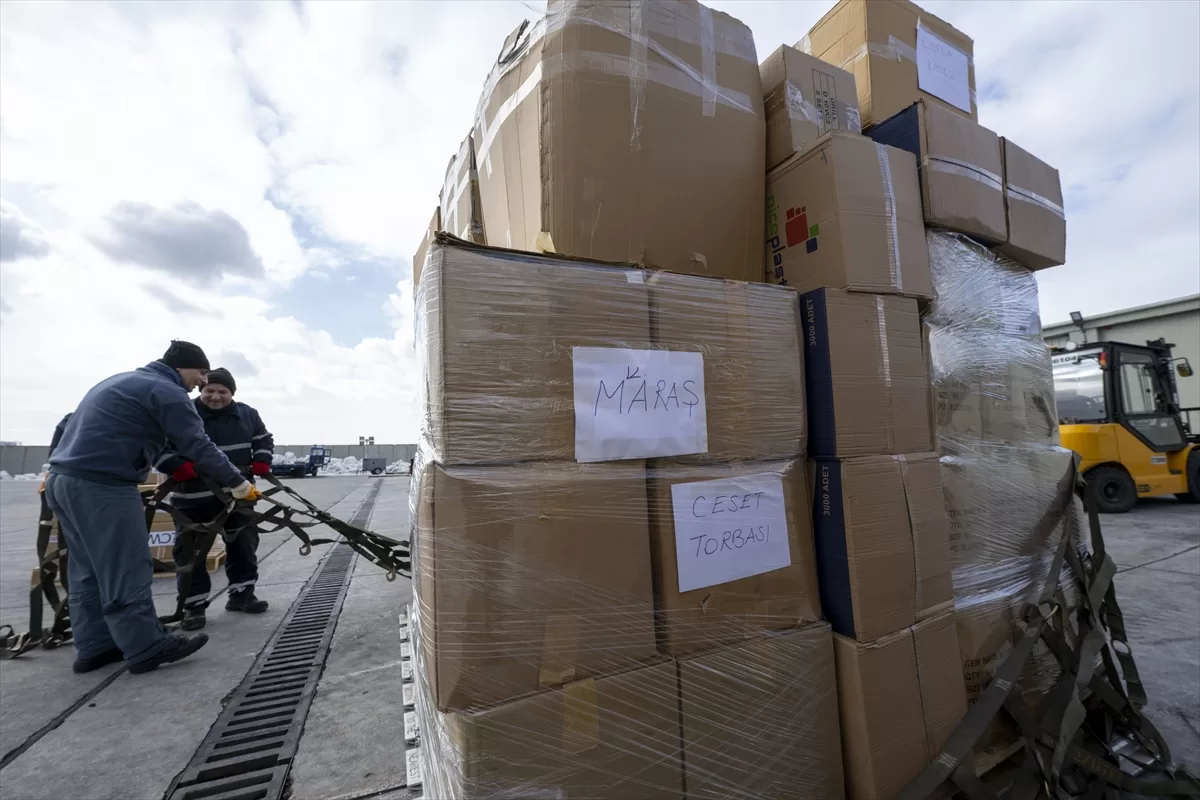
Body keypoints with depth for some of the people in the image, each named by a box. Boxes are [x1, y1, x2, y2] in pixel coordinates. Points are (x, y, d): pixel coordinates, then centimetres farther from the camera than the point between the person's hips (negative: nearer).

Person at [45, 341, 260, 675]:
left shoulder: (122, 381, 21)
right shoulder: (166, 391, -10)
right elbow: (198, 447, -13)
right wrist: (237, 482, -6)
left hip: (64, 479, 10)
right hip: (100, 486, -10)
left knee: (89, 571, 15)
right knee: (126, 571, -5)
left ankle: (94, 647, 22)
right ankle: (147, 648, 2)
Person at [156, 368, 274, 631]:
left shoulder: (247, 414, 4)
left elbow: (264, 440, 15)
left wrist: (261, 464, -2)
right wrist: (180, 469, -24)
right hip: (194, 497, -4)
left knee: (244, 545, 11)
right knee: (191, 551, 2)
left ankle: (242, 593, 25)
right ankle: (194, 605, 14)